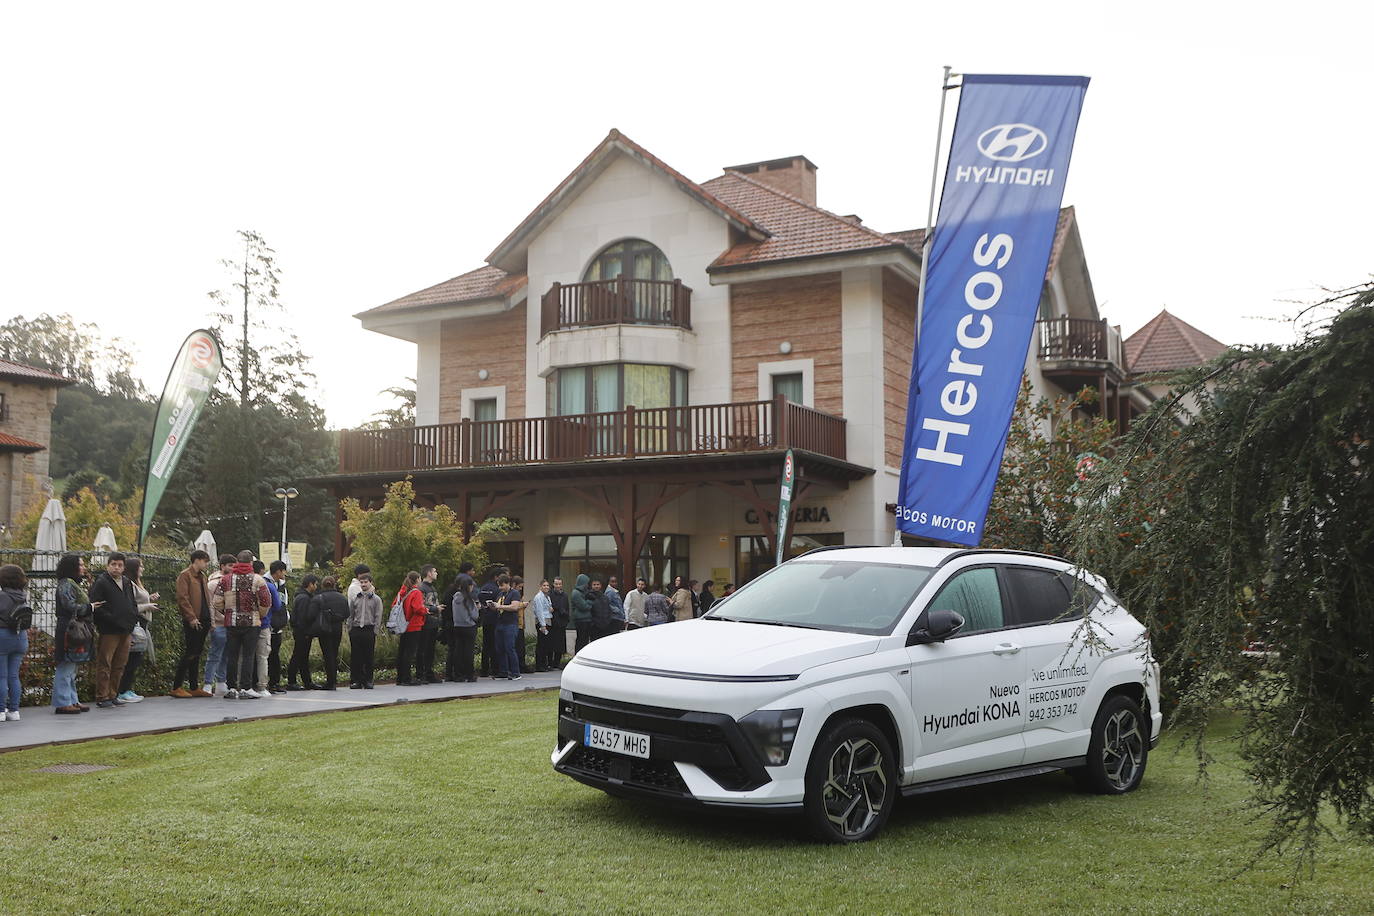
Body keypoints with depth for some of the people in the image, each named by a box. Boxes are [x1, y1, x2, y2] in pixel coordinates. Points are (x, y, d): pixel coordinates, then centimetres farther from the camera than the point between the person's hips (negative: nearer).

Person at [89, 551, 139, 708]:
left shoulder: (127, 582, 17)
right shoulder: (101, 583, -6)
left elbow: (133, 603, 27)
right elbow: (94, 606, -13)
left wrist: (133, 618, 11)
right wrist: (111, 619, -18)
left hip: (126, 631, 7)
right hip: (108, 631, -7)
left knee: (119, 666, 11)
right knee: (104, 665, -4)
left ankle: (113, 695, 20)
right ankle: (102, 697, 0)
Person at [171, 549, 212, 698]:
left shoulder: (203, 577, 20)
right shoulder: (185, 575, -6)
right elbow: (182, 598, -15)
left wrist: (208, 617, 15)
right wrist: (191, 617, -20)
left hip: (203, 620, 8)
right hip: (192, 622, -8)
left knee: (197, 653, 11)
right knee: (190, 653, -9)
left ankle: (194, 687, 15)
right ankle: (176, 687, -4)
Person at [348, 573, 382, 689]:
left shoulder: (376, 599, 5)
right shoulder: (355, 598, 12)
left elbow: (378, 618, 2)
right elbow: (350, 616, 13)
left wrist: (375, 633, -6)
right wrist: (350, 631, 4)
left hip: (369, 630, -2)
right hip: (356, 630, 2)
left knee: (368, 658, 0)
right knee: (355, 657, 0)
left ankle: (368, 680, 8)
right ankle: (355, 680, 6)